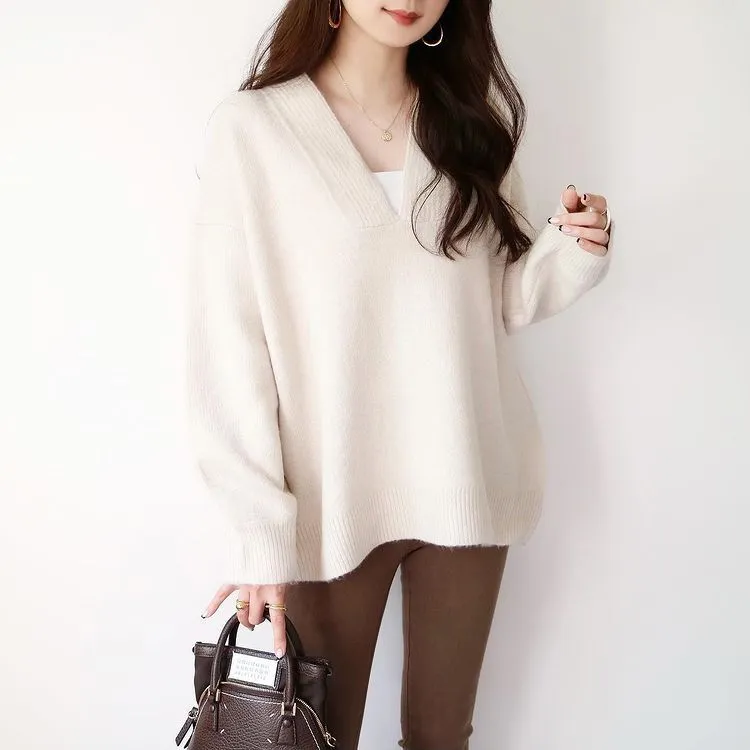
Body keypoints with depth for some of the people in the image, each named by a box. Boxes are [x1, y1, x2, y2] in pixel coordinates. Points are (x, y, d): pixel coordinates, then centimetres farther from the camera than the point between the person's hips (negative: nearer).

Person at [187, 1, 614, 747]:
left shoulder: (472, 114, 6)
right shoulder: (249, 129, -8)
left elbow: (499, 300, 9)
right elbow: (227, 346, -9)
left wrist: (570, 250, -11)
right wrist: (258, 528, -13)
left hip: (467, 486, 4)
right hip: (330, 500, -3)